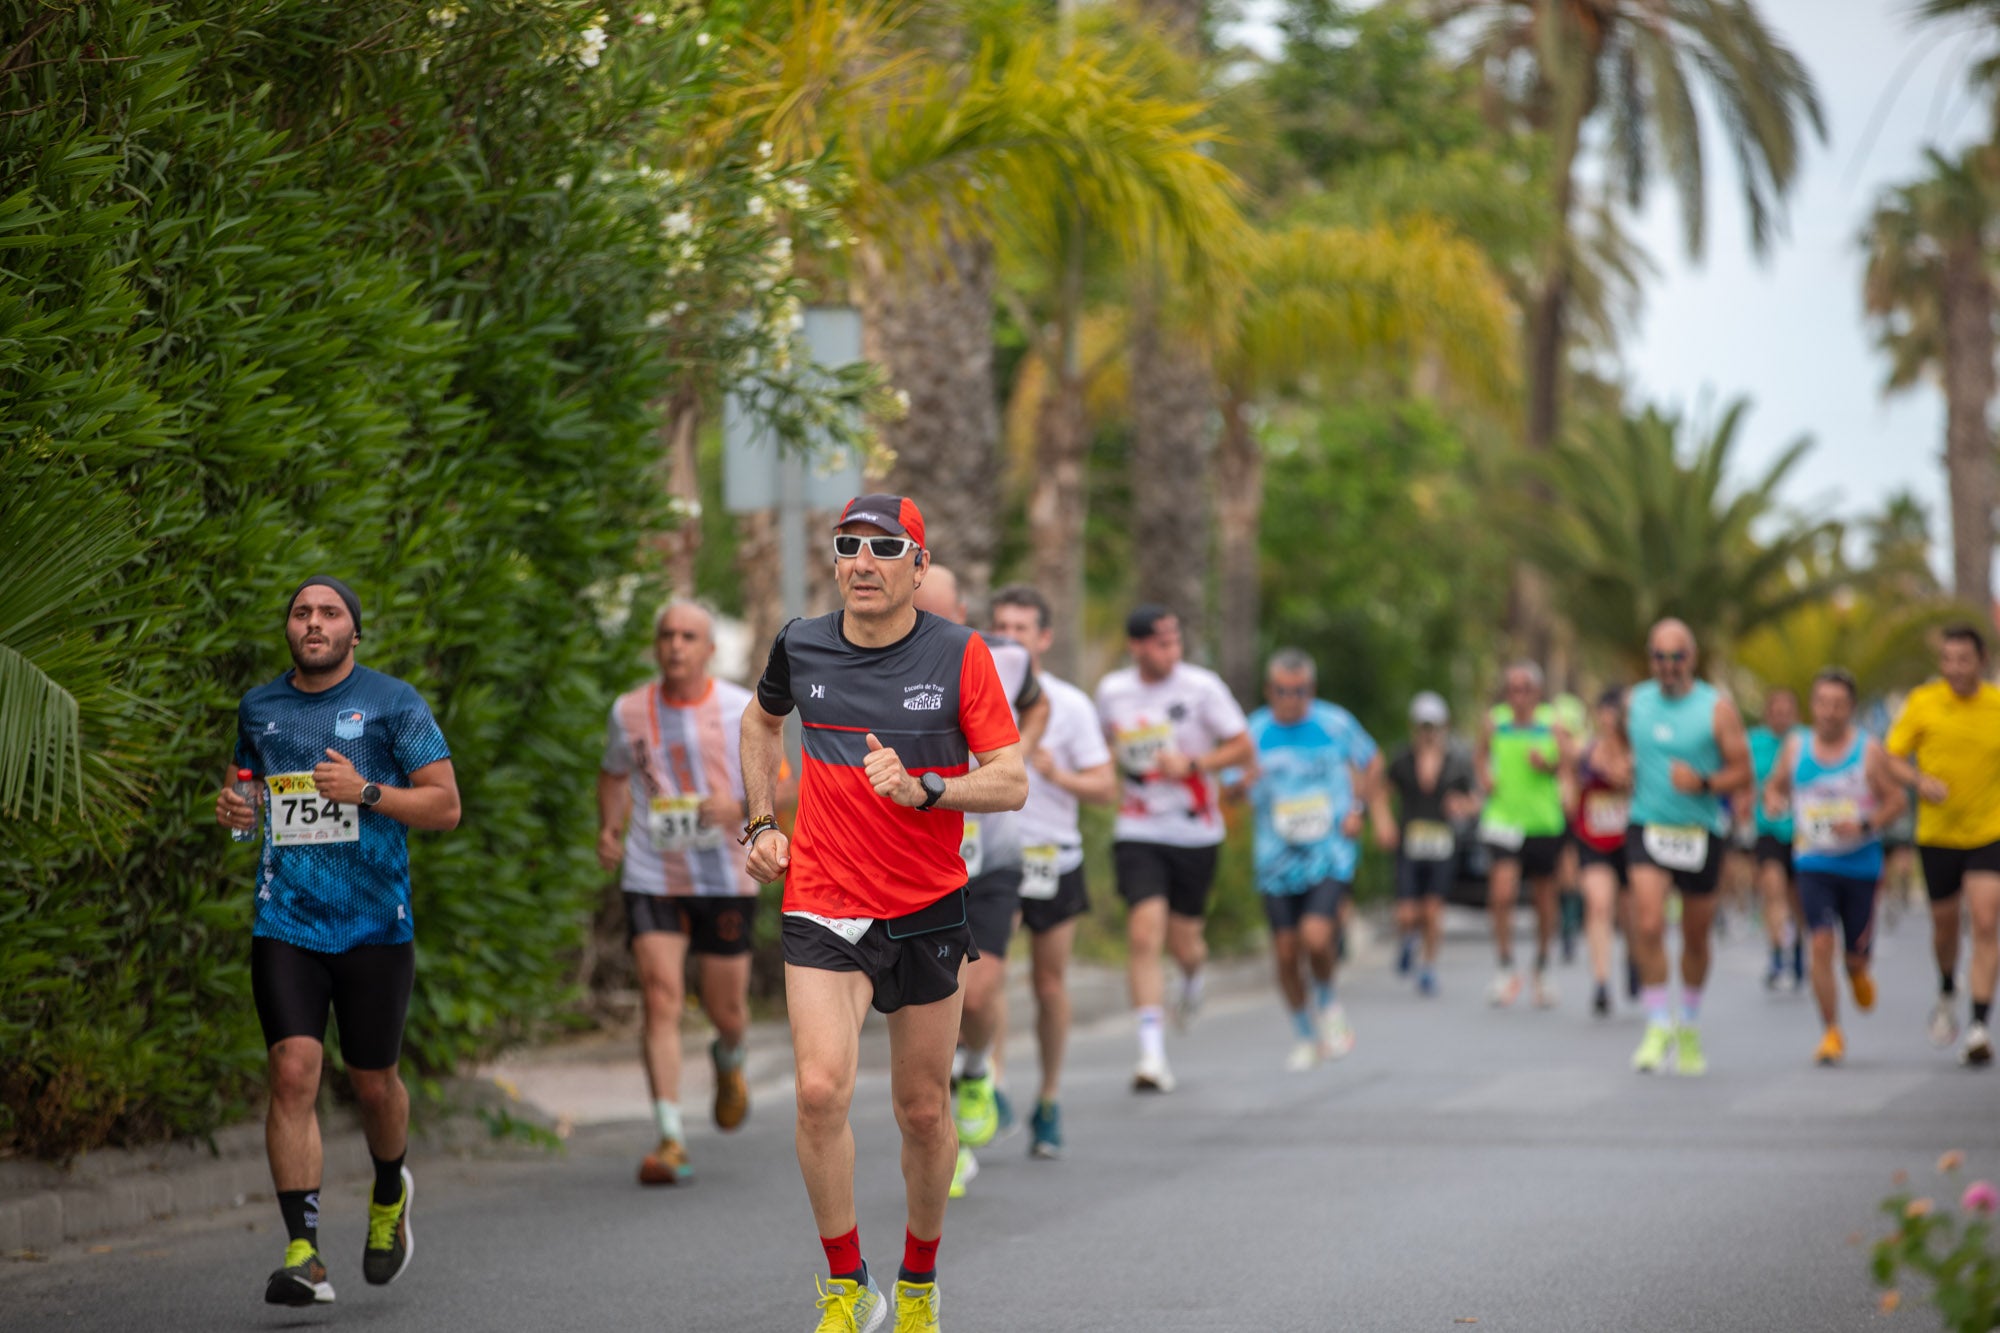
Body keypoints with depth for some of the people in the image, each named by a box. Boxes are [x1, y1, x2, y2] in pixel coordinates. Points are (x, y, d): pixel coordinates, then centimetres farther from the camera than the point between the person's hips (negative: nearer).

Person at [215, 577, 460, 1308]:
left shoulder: (392, 703, 0)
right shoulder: (258, 708, 11)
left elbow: (445, 806, -2)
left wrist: (366, 791, -16)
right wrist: (235, 810, 4)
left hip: (375, 925, -2)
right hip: (285, 924, 2)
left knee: (373, 1082, 7)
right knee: (293, 1071, -13)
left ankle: (390, 1194, 40)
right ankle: (303, 1253, -14)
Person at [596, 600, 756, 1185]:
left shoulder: (741, 710, -2)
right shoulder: (629, 712, 3)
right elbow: (614, 774, 21)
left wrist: (740, 808, -21)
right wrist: (609, 829, 3)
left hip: (726, 879, 0)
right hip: (651, 879, 0)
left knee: (726, 1010, 7)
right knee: (660, 999, -13)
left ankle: (728, 1061, 46)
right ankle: (669, 1138, -14)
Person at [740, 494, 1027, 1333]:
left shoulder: (959, 655, -7)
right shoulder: (800, 646, 0)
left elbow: (1012, 782, -8)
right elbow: (761, 721, 23)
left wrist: (922, 789, -24)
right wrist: (761, 824, 14)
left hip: (928, 914, 0)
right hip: (822, 908, 0)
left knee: (924, 1112, 8)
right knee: (821, 1088, -19)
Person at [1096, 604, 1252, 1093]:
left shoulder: (1201, 687, -8)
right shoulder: (1112, 690, 1)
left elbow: (1242, 746, -4)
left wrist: (1192, 764, -17)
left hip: (1195, 832, -1)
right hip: (1138, 832, 1)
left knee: (1182, 942, 6)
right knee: (1144, 934, -15)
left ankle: (1193, 974, 47)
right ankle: (1153, 1056, -16)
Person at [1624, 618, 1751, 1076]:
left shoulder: (1717, 708, -5)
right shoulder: (1636, 703, 5)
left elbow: (1743, 772, -6)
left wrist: (1703, 782, -21)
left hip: (1700, 832, -1)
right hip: (1647, 828, 1)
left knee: (1696, 938, 10)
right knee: (1648, 926, -18)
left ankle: (1690, 1026, 31)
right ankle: (1658, 1026, -10)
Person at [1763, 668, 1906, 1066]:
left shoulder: (1869, 751, -5)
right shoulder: (1796, 747, 2)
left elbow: (1895, 798, -2)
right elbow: (1775, 785, 15)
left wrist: (1865, 825, -18)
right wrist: (1773, 800, -9)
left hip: (1860, 864, 0)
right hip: (1814, 864, 0)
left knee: (1857, 951, 7)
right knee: (1821, 943, -15)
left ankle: (1858, 973, 47)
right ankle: (1830, 1033, -6)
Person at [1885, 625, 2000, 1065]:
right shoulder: (1923, 703, -5)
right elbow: (1892, 758, -1)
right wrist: (1921, 781, -19)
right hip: (1937, 832, 1)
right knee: (1944, 925, 12)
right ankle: (1947, 995, 43)